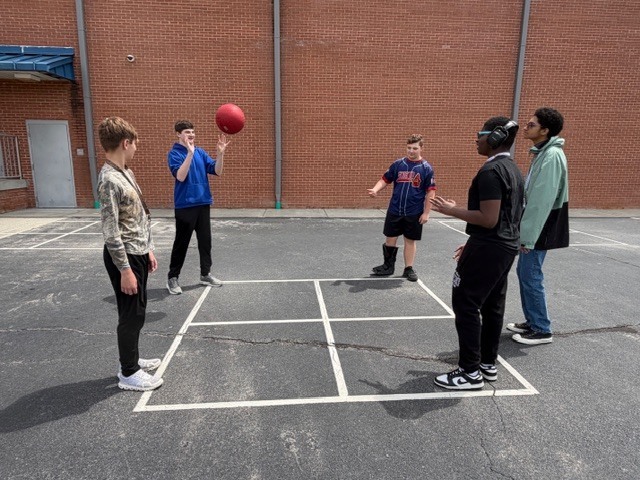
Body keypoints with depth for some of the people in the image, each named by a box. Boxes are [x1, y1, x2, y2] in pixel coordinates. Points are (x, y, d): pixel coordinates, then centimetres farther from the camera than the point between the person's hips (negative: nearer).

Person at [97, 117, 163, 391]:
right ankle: (129, 373, 18)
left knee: (137, 312, 19)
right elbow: (111, 232, -22)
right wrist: (125, 270, -21)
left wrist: (148, 250, 18)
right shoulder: (110, 180, -20)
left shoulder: (126, 173, 10)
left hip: (138, 253, 9)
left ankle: (132, 360, 36)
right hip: (124, 257, -9)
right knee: (131, 315, 2)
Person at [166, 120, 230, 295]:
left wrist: (220, 153, -14)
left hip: (203, 203, 5)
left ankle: (205, 274, 24)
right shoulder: (174, 154, -7)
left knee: (205, 240, 11)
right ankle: (172, 278, 16)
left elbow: (217, 171, 1)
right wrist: (190, 153, -28)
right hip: (185, 205, -5)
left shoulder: (200, 152, 8)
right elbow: (180, 177, -22)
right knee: (181, 243, 2)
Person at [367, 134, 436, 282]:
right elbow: (385, 179, 7)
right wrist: (375, 189, -13)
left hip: (414, 213, -2)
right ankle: (388, 266, 26)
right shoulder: (398, 164, 3)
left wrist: (426, 212, -8)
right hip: (394, 211, 2)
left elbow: (430, 192, -4)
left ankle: (409, 269, 22)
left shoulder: (426, 168, -4)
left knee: (410, 240, 8)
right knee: (390, 238, 9)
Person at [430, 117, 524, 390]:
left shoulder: (490, 171, -18)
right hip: (506, 246, 10)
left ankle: (471, 372, 5)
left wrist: (452, 210, -12)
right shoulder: (512, 169, 14)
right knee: (492, 305, 16)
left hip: (488, 248, -10)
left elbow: (489, 219, -23)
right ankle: (488, 363, 28)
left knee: (465, 304, -3)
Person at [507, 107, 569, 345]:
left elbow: (543, 200, -23)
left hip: (541, 227, -10)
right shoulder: (542, 153, 12)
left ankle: (542, 330, 11)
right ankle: (532, 321, 28)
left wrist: (528, 235, -22)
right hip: (533, 224, 10)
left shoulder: (552, 155, -18)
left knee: (530, 275, -3)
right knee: (524, 271, 16)